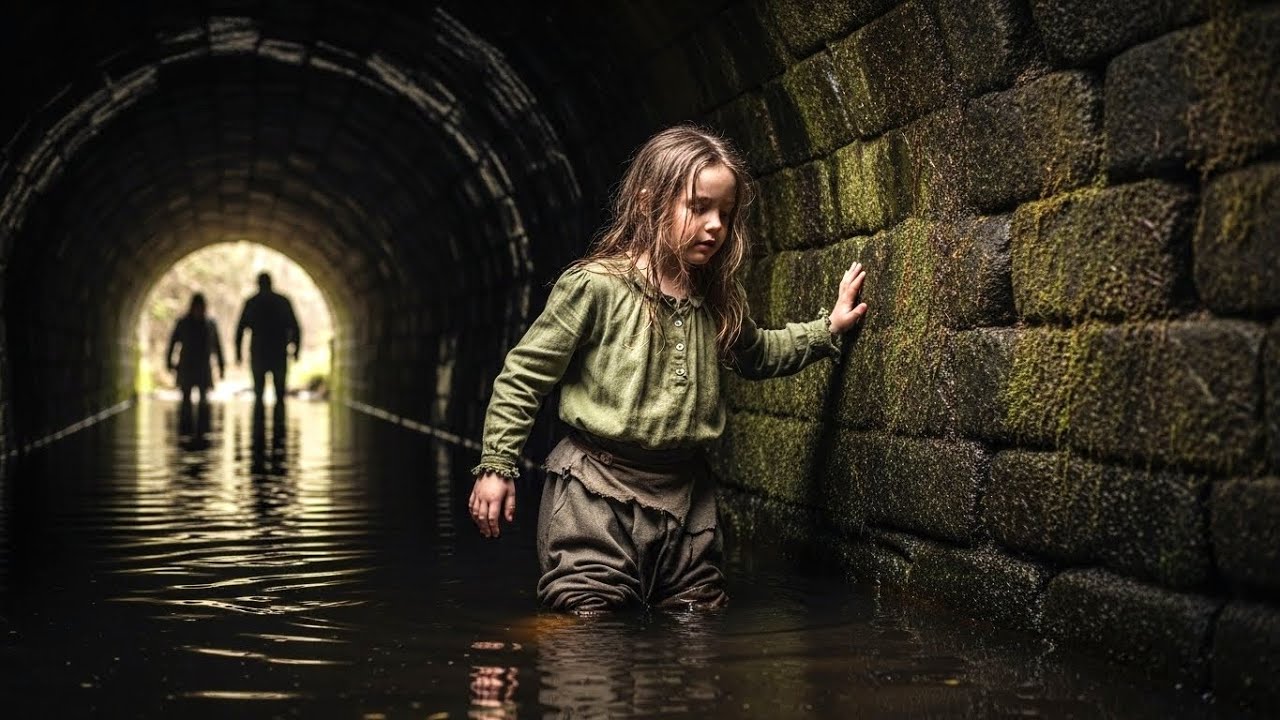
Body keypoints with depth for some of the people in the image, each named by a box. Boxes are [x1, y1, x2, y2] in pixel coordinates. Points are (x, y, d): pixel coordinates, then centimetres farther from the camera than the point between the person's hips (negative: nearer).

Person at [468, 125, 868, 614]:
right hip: (596, 491, -6)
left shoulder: (717, 301, 7)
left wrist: (827, 330, 19)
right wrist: (496, 465, -6)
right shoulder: (594, 285, -12)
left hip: (685, 494, 6)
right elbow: (525, 373, -6)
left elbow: (754, 354, 30)